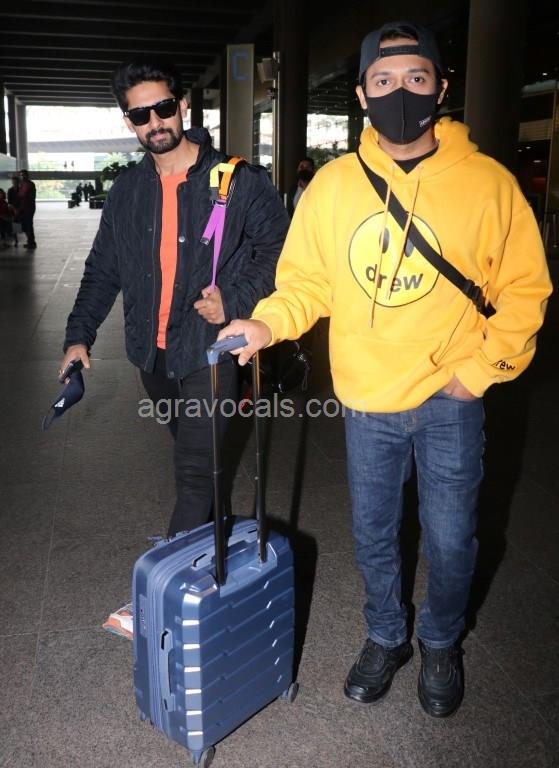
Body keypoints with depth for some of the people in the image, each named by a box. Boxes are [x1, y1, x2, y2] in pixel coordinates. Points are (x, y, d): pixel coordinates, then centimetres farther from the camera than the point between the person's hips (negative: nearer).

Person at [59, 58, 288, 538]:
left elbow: (278, 248, -4)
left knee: (195, 469, -6)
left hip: (210, 349, -5)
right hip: (153, 352, 5)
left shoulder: (238, 179, -9)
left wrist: (233, 299, -17)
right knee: (190, 454, 21)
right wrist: (79, 334, 2)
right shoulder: (127, 190, 6)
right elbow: (103, 269, 11)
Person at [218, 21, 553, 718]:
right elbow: (305, 278, 2)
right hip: (367, 399, 2)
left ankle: (441, 644, 40)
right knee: (372, 534, 17)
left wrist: (480, 368, -10)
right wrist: (268, 323, -16)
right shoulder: (333, 184, -2)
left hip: (449, 400, -2)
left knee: (449, 539, 10)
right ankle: (385, 638, 43)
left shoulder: (487, 183, -8)